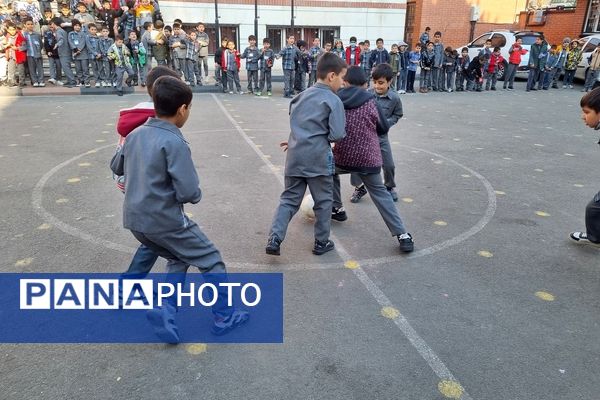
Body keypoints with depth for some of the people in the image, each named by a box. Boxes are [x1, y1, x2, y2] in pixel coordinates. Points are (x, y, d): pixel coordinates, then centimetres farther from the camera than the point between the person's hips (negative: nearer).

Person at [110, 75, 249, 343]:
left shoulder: (135, 134, 5)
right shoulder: (174, 142, -19)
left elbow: (116, 167, 21)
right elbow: (189, 193, -23)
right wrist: (197, 194, -2)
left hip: (135, 218, 8)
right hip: (164, 220, -8)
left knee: (179, 259, 26)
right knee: (211, 260, 10)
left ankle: (166, 310, 11)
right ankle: (224, 317, 18)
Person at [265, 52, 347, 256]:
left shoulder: (301, 96, 12)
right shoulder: (334, 101, -9)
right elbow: (337, 134, -14)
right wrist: (324, 137, 5)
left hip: (295, 156, 5)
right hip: (318, 159, -5)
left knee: (289, 199, 11)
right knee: (323, 201, 12)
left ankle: (274, 239, -1)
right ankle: (321, 242, 22)